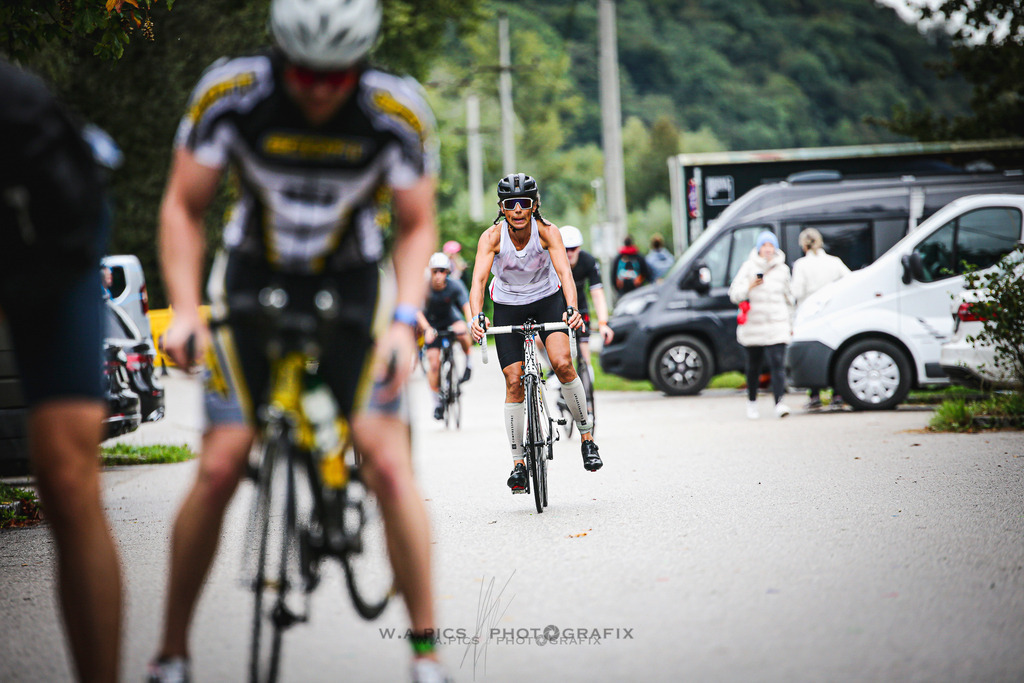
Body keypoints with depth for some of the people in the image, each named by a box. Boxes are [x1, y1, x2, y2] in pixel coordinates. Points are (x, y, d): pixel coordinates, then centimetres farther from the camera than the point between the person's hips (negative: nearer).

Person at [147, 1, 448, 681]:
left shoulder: (398, 111, -20)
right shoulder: (231, 94, -20)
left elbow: (417, 226, -8)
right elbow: (184, 208, -9)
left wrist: (405, 321, -22)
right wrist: (186, 312, -20)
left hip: (351, 288, 0)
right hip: (255, 280, 0)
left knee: (389, 465, -14)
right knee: (219, 468, -9)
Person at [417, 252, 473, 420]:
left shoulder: (455, 285, -23)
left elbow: (466, 306, -31)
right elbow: (417, 310, -30)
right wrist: (427, 329, -47)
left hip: (450, 317, 0)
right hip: (431, 322, 0)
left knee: (461, 331, -36)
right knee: (434, 364, -10)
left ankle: (469, 361, -8)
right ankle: (437, 402, 7)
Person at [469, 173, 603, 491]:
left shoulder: (547, 232, -23)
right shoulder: (492, 237, -22)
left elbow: (565, 272, -34)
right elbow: (478, 280, -32)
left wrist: (571, 309, -52)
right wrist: (476, 316, -50)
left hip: (547, 299, -1)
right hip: (508, 307, 1)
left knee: (562, 363, -22)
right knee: (514, 382, -5)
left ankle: (586, 436, -3)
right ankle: (518, 462, 5)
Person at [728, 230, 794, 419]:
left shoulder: (782, 269, 11)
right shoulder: (748, 267, 4)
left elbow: (788, 298, 22)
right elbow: (734, 294, -2)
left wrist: (790, 323, 23)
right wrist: (750, 286, -20)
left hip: (777, 327, 0)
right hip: (753, 325, 0)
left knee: (777, 364, -15)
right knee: (753, 366, 9)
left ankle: (779, 402, -24)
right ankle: (752, 401, 27)